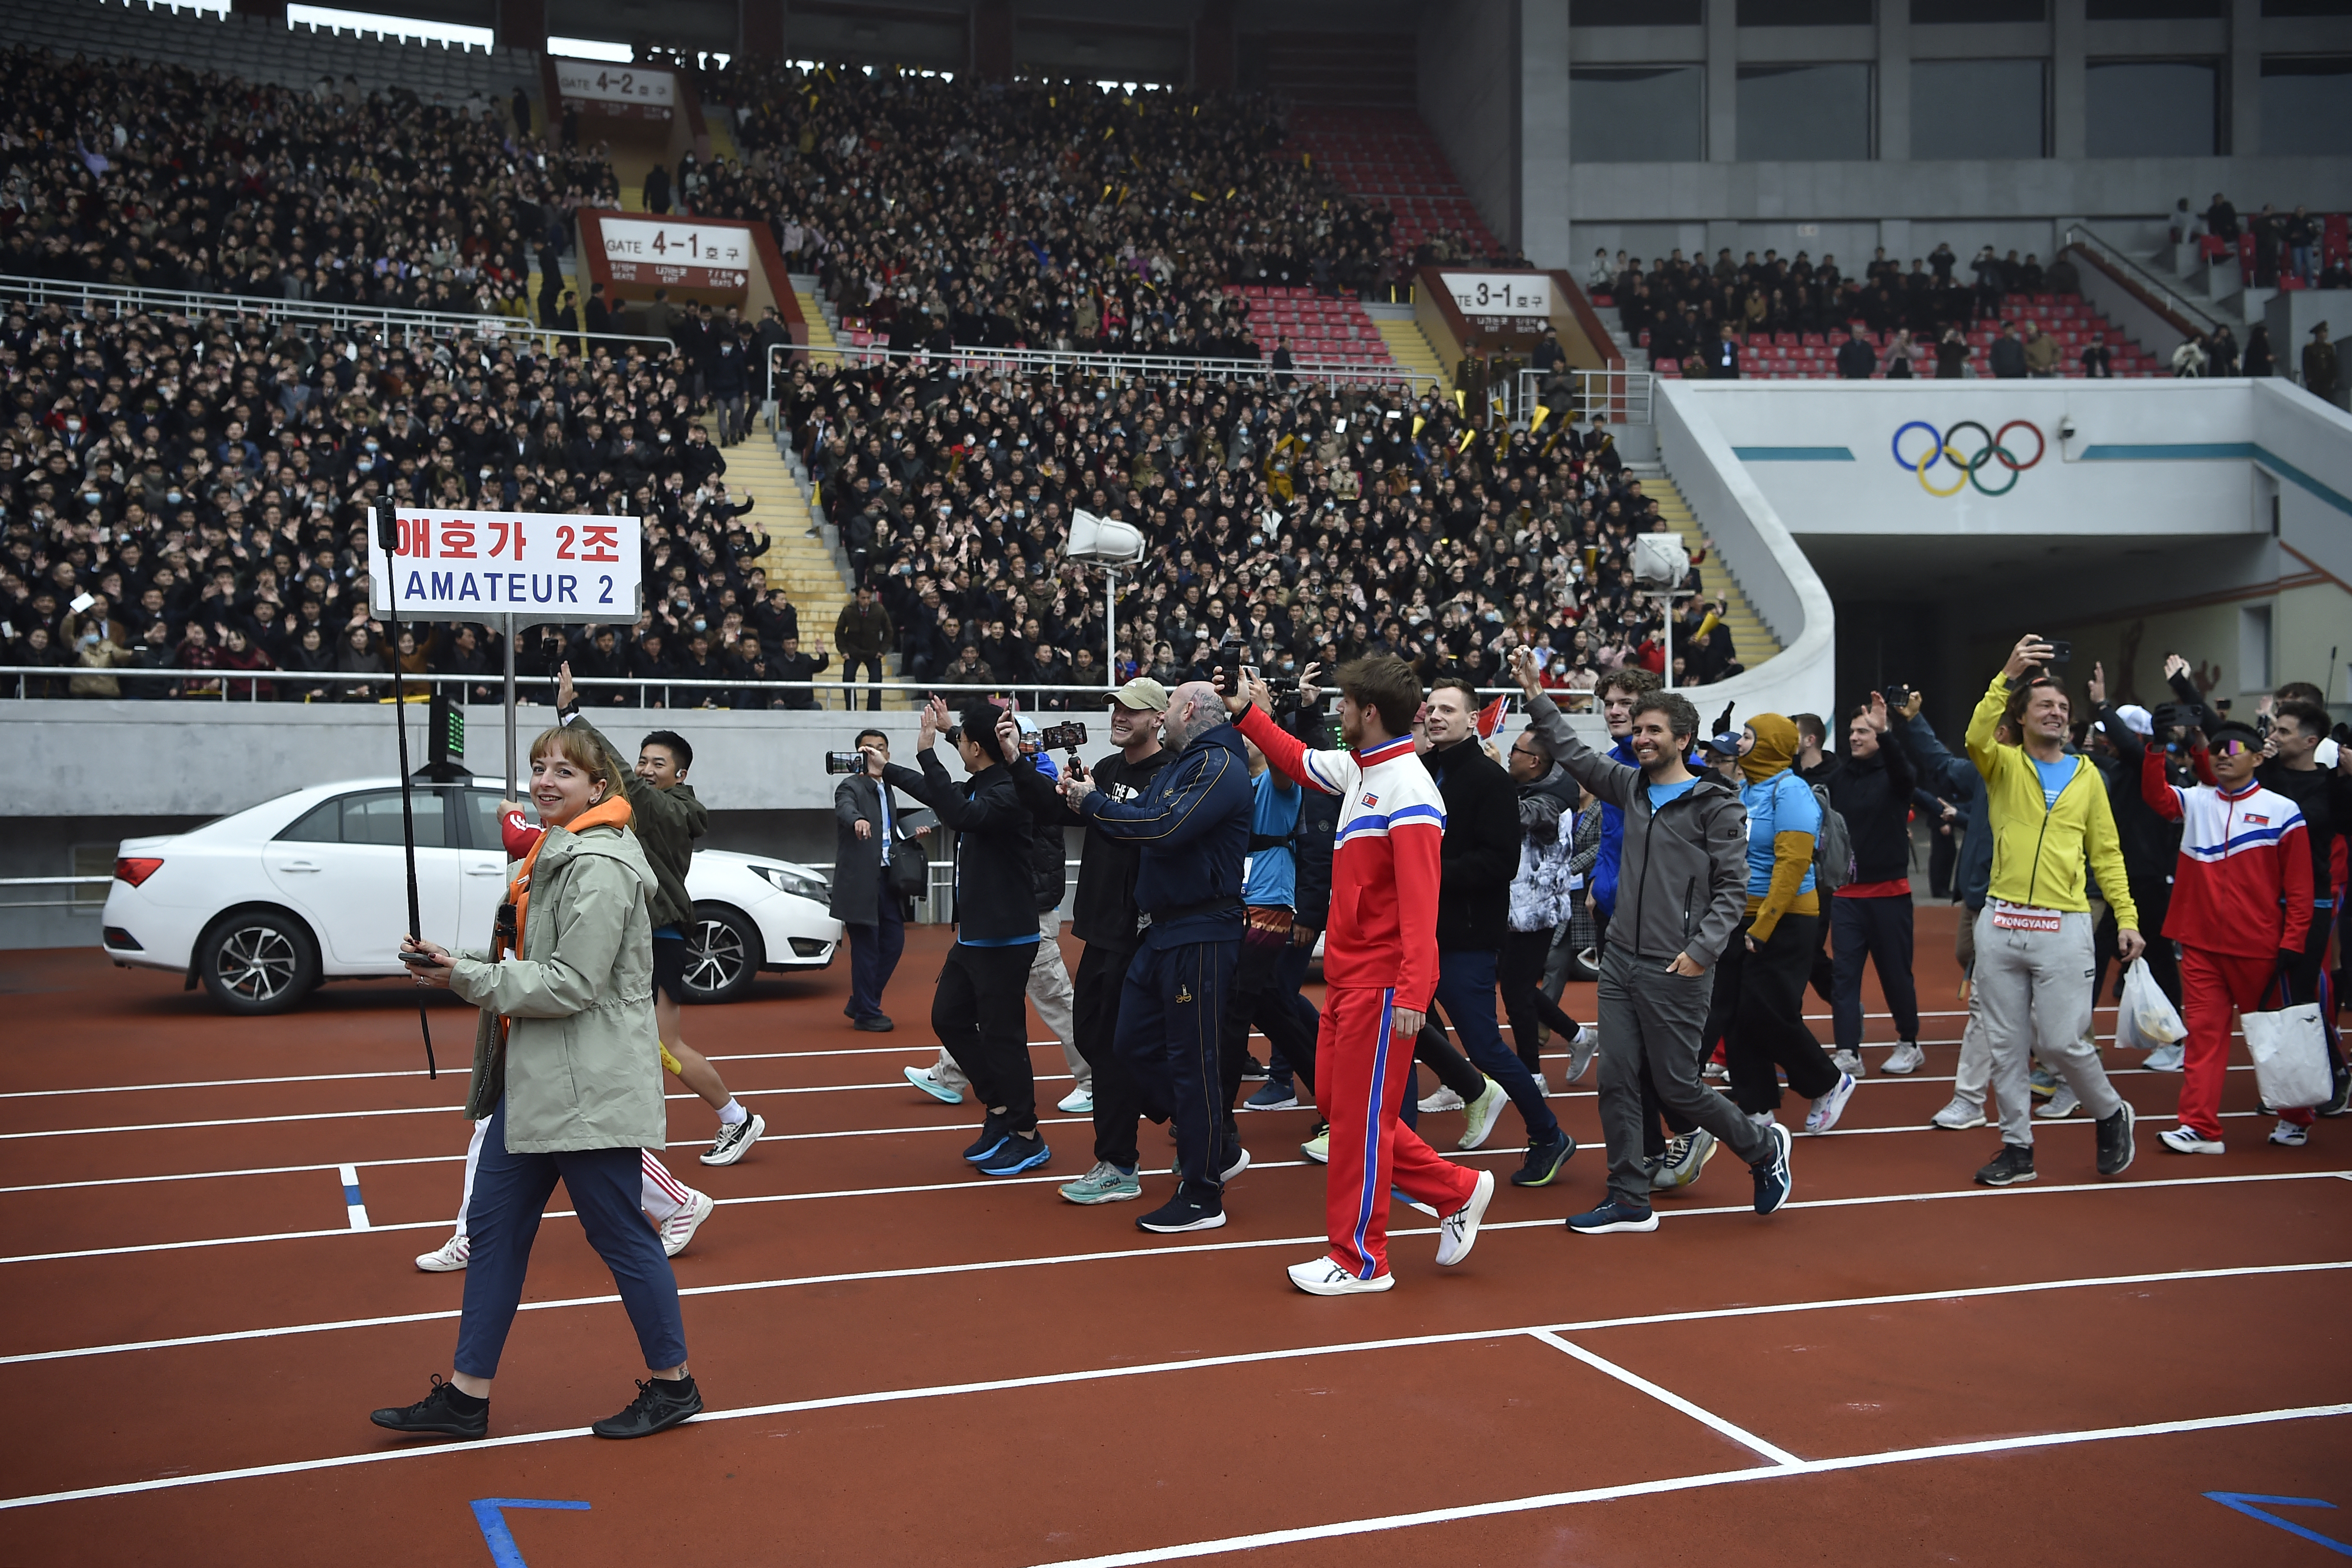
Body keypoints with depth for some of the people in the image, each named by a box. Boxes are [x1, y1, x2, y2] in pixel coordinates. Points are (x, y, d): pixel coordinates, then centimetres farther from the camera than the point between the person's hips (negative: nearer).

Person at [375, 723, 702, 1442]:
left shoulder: (599, 869, -17)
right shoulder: (553, 855, 14)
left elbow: (573, 983, -23)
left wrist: (465, 976, -17)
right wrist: (456, 966, 4)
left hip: (590, 1087, -10)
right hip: (533, 1082, 10)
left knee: (619, 1234, 1)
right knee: (494, 1228, 12)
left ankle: (672, 1384, 17)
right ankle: (467, 1396, 21)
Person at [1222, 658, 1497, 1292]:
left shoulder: (1408, 790, -18)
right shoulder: (1357, 770, 9)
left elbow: (1419, 901, -24)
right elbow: (1302, 763, 33)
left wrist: (1413, 992, -28)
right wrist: (1249, 715, 34)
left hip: (1382, 985, -9)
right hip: (1348, 976, 9)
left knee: (1360, 1117, -1)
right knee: (1336, 1101, 13)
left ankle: (1359, 1261, 12)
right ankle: (1456, 1192, 23)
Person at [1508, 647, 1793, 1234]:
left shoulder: (1716, 805, -8)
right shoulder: (1632, 786, 10)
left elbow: (1731, 886, -10)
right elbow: (1574, 754, 17)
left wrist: (1703, 950, -19)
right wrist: (1537, 697, 10)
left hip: (1674, 970, -6)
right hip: (1620, 959, 6)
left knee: (1677, 1087, 1)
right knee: (1616, 1080, 4)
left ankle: (1764, 1147, 26)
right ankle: (1629, 1200, 14)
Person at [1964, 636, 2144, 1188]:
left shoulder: (2086, 775, 9)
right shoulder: (2004, 765, 5)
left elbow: (2107, 852, 10)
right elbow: (1977, 737, -19)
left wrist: (2127, 917, 2)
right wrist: (2008, 676, -27)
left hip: (2063, 927, -1)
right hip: (2000, 923, 1)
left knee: (2063, 1042, -4)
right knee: (2005, 1044, 6)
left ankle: (2111, 1114, 23)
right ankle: (2018, 1147, 18)